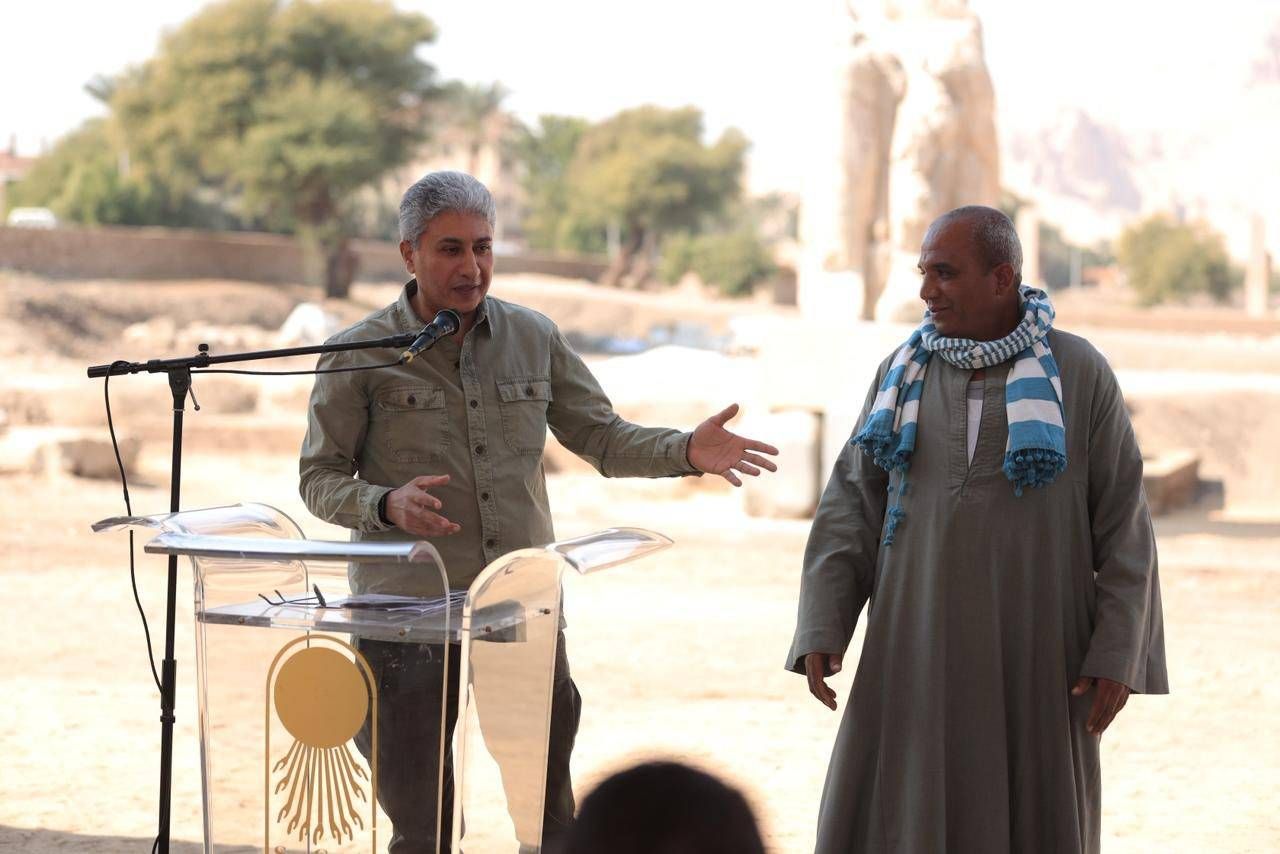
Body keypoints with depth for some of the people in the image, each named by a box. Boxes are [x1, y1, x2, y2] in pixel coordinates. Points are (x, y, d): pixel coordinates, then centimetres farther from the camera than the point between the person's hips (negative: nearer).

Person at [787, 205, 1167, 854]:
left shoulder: (1079, 373, -4)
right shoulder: (904, 372, 4)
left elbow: (1123, 522, -4)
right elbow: (851, 506, 3)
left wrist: (1118, 656, -9)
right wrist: (821, 630, -7)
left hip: (1033, 648, -2)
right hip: (918, 643, 3)